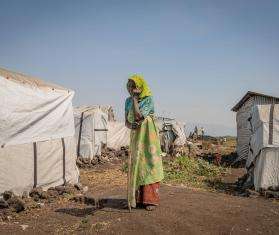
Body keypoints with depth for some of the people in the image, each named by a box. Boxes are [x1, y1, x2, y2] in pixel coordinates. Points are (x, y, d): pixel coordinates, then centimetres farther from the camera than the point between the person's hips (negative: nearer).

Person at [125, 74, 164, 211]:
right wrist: (131, 126, -14)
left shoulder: (148, 99, -10)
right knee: (136, 166, 7)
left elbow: (139, 116, -23)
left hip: (148, 136, -6)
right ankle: (138, 199, 17)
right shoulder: (128, 101, 8)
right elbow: (126, 121, 8)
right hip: (135, 136, 6)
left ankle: (151, 200, 1)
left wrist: (135, 99, -15)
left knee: (148, 165, -5)